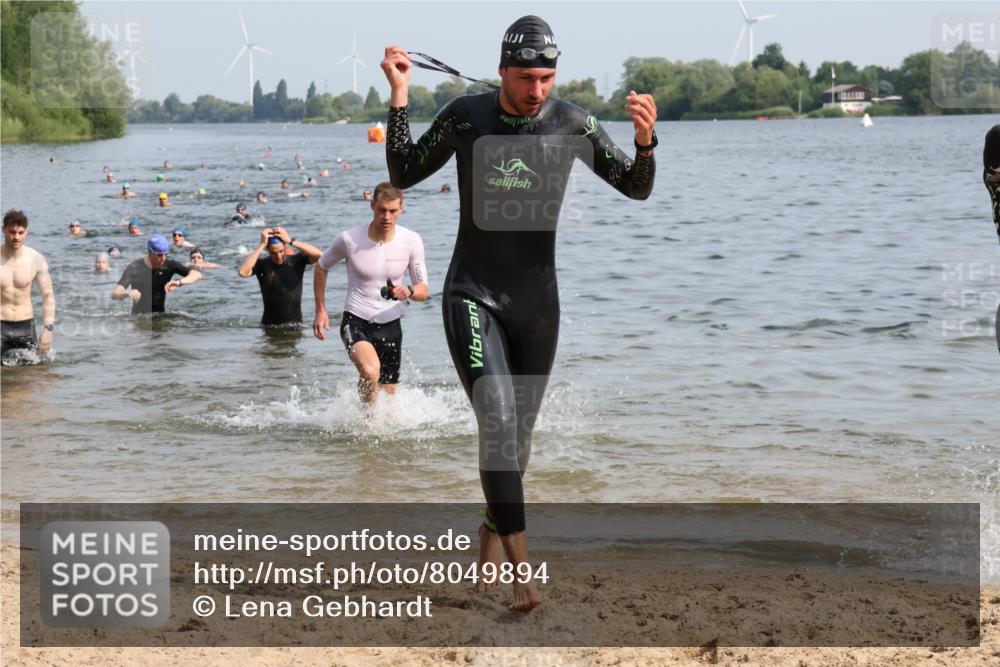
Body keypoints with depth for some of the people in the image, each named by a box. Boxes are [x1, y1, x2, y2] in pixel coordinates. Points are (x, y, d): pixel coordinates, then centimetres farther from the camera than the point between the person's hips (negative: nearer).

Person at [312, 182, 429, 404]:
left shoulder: (411, 241, -7)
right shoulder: (350, 239, -12)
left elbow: (424, 291, -1)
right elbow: (321, 267, 7)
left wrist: (409, 291, -25)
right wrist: (321, 310, 4)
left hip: (390, 325, 3)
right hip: (355, 321, -3)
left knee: (388, 396, 12)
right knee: (370, 371, -32)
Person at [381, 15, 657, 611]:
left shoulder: (573, 124, -7)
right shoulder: (465, 117, -8)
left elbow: (638, 188, -1)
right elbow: (404, 175, 4)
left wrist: (646, 141, -23)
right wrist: (399, 99, -8)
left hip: (538, 300, 2)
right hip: (473, 296, -2)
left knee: (519, 432, 12)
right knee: (498, 421, -18)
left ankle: (492, 529, 39)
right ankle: (522, 572, -20)